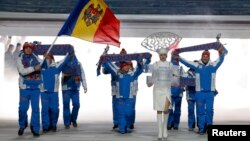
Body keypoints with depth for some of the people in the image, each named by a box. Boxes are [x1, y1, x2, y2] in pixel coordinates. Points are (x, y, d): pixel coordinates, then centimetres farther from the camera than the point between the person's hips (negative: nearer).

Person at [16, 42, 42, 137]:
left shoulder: (36, 58, 9)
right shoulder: (20, 59, -1)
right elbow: (22, 71, -16)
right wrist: (34, 68, -23)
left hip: (36, 87, 2)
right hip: (24, 87, -2)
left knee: (35, 108, 0)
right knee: (23, 108, -1)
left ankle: (35, 129, 7)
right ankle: (22, 125, 24)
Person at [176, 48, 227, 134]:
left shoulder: (213, 65, 7)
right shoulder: (197, 65, 5)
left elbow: (220, 60, -5)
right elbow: (186, 62, 2)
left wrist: (222, 53, -25)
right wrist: (179, 58, -10)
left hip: (210, 92, 0)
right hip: (199, 92, 0)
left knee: (209, 110, -2)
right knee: (200, 111, 4)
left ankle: (209, 126, 13)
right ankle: (201, 128, 10)